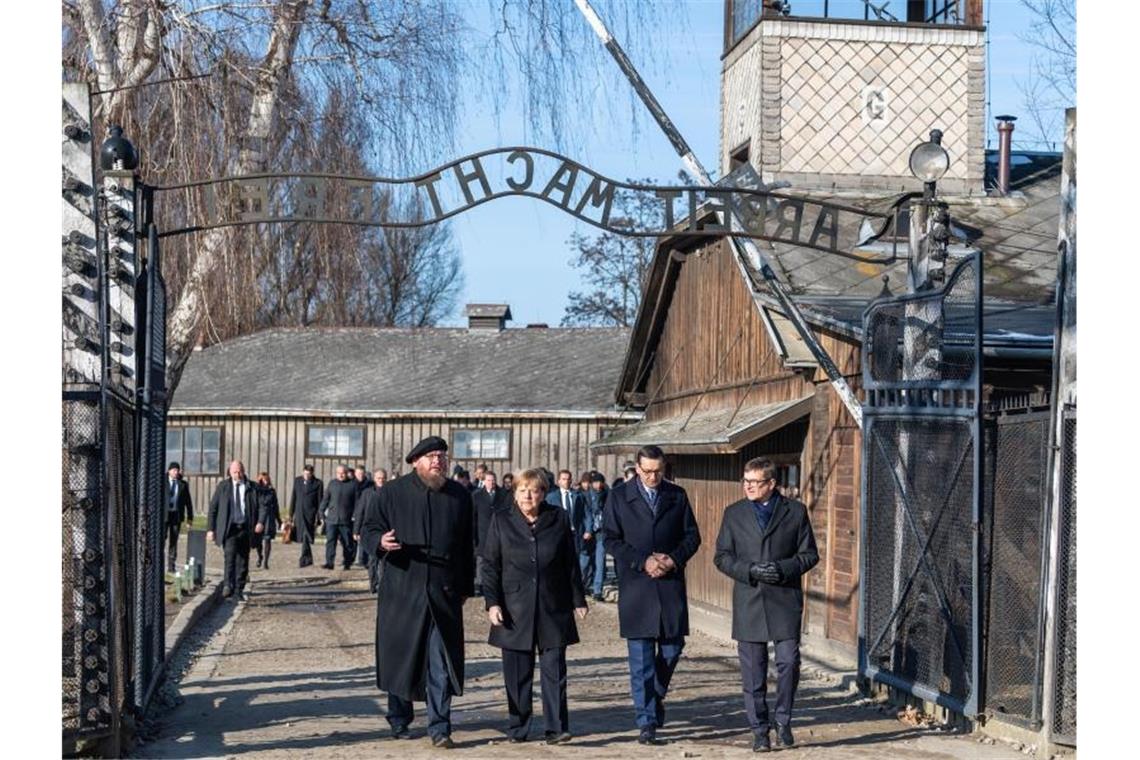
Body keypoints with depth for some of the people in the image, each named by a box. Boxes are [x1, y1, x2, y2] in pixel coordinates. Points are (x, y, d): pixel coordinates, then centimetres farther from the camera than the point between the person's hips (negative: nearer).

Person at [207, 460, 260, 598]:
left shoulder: (252, 487, 4)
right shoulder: (223, 486, 5)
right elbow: (213, 508, 7)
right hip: (229, 528, -2)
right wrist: (210, 529, 1)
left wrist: (260, 522, -14)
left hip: (246, 528, 2)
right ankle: (227, 586, -22)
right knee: (230, 555, -19)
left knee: (243, 560, 7)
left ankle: (239, 589, 18)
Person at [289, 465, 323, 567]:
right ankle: (309, 559, 22)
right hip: (299, 513, 5)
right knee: (302, 537, 10)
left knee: (306, 536, -12)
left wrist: (318, 517, -7)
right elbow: (293, 498, 13)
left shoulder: (318, 483, -4)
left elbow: (320, 501, -3)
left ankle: (304, 558, -10)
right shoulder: (297, 480, 8)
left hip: (310, 514, -5)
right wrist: (291, 514, 12)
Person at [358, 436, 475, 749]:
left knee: (442, 663, -4)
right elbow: (368, 529, 5)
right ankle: (399, 721, 24)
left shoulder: (460, 495, 10)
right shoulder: (391, 493, 2)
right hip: (402, 590, -1)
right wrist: (381, 541, -18)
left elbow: (467, 544, 15)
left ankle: (439, 728, 1)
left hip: (445, 593, 1)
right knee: (399, 657, 8)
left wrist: (466, 586, 13)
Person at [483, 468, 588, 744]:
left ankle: (556, 728, -1)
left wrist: (578, 599, 9)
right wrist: (492, 602, -5)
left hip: (553, 608, 0)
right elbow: (490, 565, 3)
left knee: (554, 669, -2)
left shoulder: (558, 519, 5)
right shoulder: (501, 520, 4)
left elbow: (571, 563, 10)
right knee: (517, 672, 4)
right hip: (514, 610, 0)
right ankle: (517, 728, 13)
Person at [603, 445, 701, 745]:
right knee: (640, 657, -3)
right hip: (635, 585, -2)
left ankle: (656, 696, 34)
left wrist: (674, 560, -8)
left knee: (672, 647, 6)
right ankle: (646, 722, 0)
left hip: (670, 583, 2)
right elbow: (611, 540, -2)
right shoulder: (619, 496, 2)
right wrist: (643, 562, -12)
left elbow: (692, 535, 10)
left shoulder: (677, 495, 9)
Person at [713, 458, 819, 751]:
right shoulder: (734, 513, 9)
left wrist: (783, 569, -12)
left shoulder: (795, 512, 5)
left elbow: (809, 554, 5)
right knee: (753, 672, 3)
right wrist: (750, 571, -11)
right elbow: (722, 556, 6)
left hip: (785, 600, -1)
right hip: (749, 602, 1)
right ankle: (759, 730, 12)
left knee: (789, 662, -6)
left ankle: (784, 721, 13)